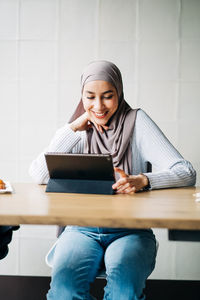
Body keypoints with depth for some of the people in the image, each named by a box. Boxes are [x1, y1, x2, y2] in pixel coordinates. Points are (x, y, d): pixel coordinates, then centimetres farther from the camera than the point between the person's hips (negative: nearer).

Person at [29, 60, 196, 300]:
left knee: (124, 279, -33)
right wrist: (73, 129, -6)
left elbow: (186, 173, -8)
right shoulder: (79, 132, 10)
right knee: (64, 278, -29)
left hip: (130, 229, -2)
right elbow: (39, 175, -4)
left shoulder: (136, 122, 1)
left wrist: (142, 180, -27)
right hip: (82, 229, 2)